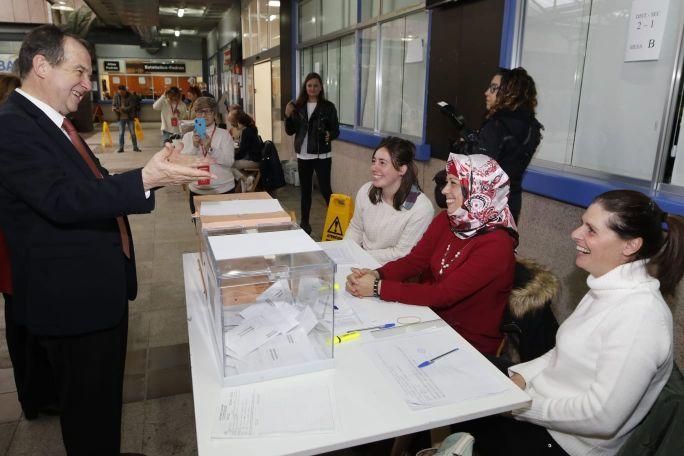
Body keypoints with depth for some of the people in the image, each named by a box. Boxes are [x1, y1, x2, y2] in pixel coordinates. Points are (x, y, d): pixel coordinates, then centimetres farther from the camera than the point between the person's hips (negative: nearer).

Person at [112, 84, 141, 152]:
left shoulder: (131, 96, -8)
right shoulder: (116, 96, 0)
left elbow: (132, 106, -15)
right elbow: (113, 105, 7)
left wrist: (123, 109, -26)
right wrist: (114, 108, -17)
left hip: (130, 117, -2)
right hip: (121, 118, 2)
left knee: (133, 133, 3)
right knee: (121, 133, 4)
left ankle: (135, 147, 14)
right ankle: (121, 148, 11)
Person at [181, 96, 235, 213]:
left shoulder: (224, 134, -1)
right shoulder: (188, 136, 5)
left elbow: (229, 161, -12)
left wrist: (210, 149, -24)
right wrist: (194, 146, -19)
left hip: (224, 190, -2)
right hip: (197, 191, 2)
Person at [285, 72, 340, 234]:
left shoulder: (328, 107, -3)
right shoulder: (298, 106, 6)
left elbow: (336, 130, -2)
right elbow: (290, 131, 6)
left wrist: (329, 135, -24)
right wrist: (288, 115, -10)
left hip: (322, 155, -4)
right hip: (303, 155, 4)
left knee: (325, 189, -6)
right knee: (305, 190, 12)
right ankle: (304, 222, 24)